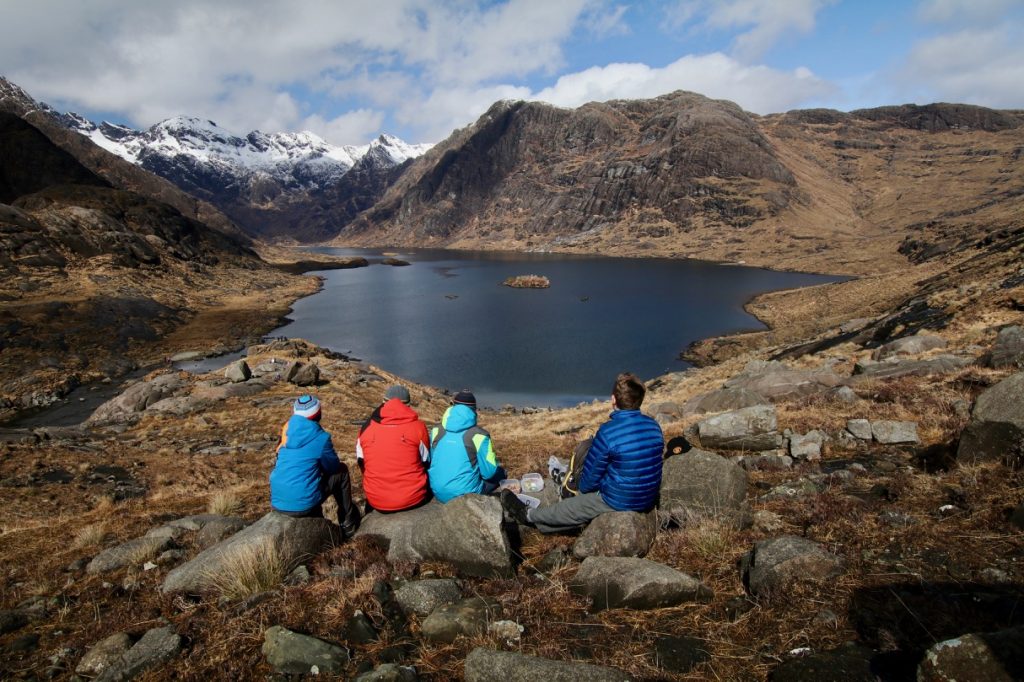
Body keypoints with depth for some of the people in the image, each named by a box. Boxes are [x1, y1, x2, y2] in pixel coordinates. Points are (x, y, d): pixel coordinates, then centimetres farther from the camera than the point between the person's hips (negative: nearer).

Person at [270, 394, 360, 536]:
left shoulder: (287, 430, 3)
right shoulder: (320, 438, -11)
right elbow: (334, 466, 4)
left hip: (276, 502, 5)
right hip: (303, 504, -5)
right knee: (341, 471, 13)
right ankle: (348, 524, 22)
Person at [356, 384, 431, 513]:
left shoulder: (366, 427, -3)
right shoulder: (418, 427, -9)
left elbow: (362, 464, 9)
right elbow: (426, 462, 4)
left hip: (377, 501, 2)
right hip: (413, 498, -2)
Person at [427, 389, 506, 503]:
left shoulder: (436, 431, 0)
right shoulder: (478, 435, -12)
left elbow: (428, 462, 11)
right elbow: (489, 472, -7)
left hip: (438, 493, 6)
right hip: (466, 494, -5)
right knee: (500, 473, 19)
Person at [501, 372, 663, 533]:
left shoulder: (608, 432, -23)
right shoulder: (654, 426, -2)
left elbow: (590, 477, -12)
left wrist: (584, 488, 11)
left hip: (620, 502, -6)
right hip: (649, 500, 6)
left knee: (568, 508, 15)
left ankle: (529, 515, 36)